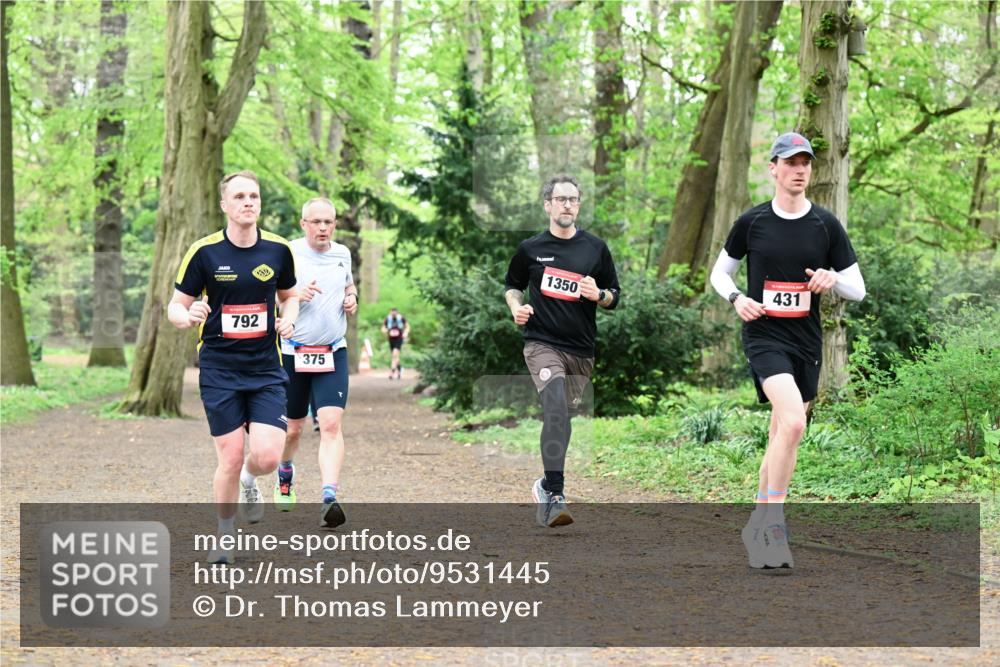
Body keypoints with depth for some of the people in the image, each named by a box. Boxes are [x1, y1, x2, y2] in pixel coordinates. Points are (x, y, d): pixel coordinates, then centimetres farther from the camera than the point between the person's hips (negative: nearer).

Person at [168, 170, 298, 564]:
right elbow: (176, 307, 0)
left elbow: (289, 295, 18)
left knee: (267, 456, -12)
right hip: (219, 371, -2)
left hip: (266, 369, 2)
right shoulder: (204, 252, -6)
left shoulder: (278, 250, 1)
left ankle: (249, 480, 26)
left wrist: (289, 318, -4)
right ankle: (224, 535, 20)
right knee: (230, 458, -4)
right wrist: (188, 317, -24)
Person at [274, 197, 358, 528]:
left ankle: (330, 498, -22)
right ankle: (285, 473, 44)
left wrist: (352, 299, 5)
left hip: (333, 353, 2)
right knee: (292, 429, 12)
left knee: (331, 424, -15)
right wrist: (296, 296, -23)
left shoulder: (342, 253, 7)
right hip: (292, 353, -2)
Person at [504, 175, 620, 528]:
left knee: (562, 416, 13)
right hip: (541, 342, -3)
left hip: (581, 349, 3)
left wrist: (599, 295, -11)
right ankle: (555, 498, -30)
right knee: (556, 408, -25)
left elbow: (615, 297, 11)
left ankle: (547, 485, 38)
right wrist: (516, 307, -1)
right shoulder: (530, 248, 4)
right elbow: (512, 284, 19)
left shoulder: (596, 248, 6)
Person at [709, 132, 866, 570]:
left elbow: (858, 290, 7)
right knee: (793, 422, -26)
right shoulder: (752, 222, 0)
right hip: (764, 337, -4)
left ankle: (759, 523, 26)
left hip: (806, 342, 4)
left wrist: (834, 280, -16)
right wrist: (736, 298, -8)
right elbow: (720, 272, 13)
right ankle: (773, 521, -17)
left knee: (781, 434, 11)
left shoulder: (826, 225, 3)